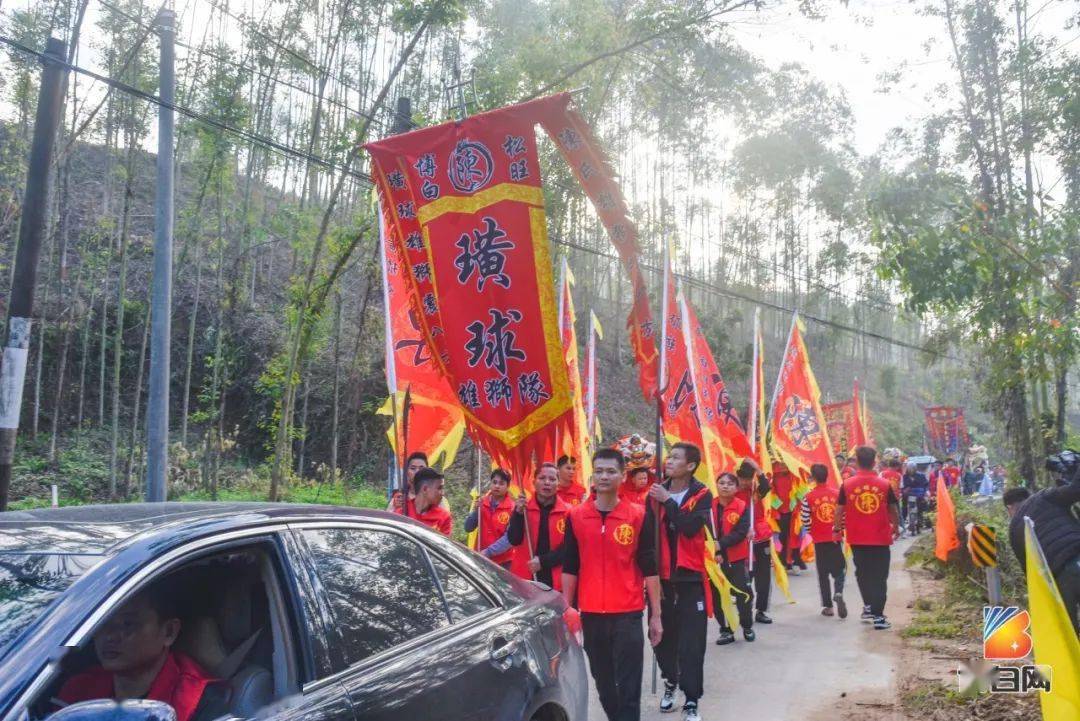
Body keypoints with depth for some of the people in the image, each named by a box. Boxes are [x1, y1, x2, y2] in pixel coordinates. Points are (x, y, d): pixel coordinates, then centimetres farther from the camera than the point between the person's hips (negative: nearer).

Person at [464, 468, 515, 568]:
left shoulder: (512, 507, -10)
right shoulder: (482, 503, 3)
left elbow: (510, 537, -15)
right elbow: (468, 528, 3)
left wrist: (489, 552, -21)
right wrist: (476, 510, -13)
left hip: (503, 562, -3)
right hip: (481, 559, 4)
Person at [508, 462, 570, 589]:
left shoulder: (567, 512, 0)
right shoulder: (522, 507, 5)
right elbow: (514, 540, -4)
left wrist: (543, 561, -13)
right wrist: (518, 513, -17)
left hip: (555, 581, -1)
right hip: (524, 578, 1)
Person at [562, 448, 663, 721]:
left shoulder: (639, 516, -3)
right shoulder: (575, 516, 3)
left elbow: (649, 568, 0)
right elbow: (570, 568, 7)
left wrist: (656, 615, -1)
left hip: (628, 614, -2)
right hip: (591, 614, 3)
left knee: (629, 685, -1)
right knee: (603, 681, 14)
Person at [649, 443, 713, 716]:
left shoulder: (702, 495, -6)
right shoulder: (656, 494, 2)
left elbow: (690, 528, -21)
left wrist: (668, 501, -18)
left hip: (690, 576, -3)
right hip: (662, 575, 3)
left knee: (691, 641, -2)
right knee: (663, 635, 13)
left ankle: (691, 699, 7)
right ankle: (670, 682, 35)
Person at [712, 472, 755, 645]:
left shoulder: (742, 507, -7)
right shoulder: (710, 506, -3)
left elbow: (741, 533, -15)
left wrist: (721, 544, -25)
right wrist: (714, 550, -16)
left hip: (736, 558, -2)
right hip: (713, 557, 2)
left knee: (743, 592, 4)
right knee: (717, 595, 6)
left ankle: (747, 626, 28)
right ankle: (726, 630, 20)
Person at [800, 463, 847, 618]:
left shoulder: (808, 497, -9)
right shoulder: (837, 493, -4)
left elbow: (805, 521, -8)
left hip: (819, 540, -1)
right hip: (836, 539, 1)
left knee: (823, 573, 10)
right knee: (839, 570, 12)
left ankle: (828, 606, 10)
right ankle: (838, 593, -14)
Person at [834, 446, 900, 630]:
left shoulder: (847, 484, -6)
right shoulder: (884, 484, -5)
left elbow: (839, 510, -2)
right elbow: (893, 510, 5)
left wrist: (838, 527, 16)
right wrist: (896, 527, 22)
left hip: (857, 538, 0)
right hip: (881, 538, 0)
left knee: (863, 573, 19)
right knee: (880, 576, 5)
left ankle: (868, 606, 17)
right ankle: (877, 615, 2)